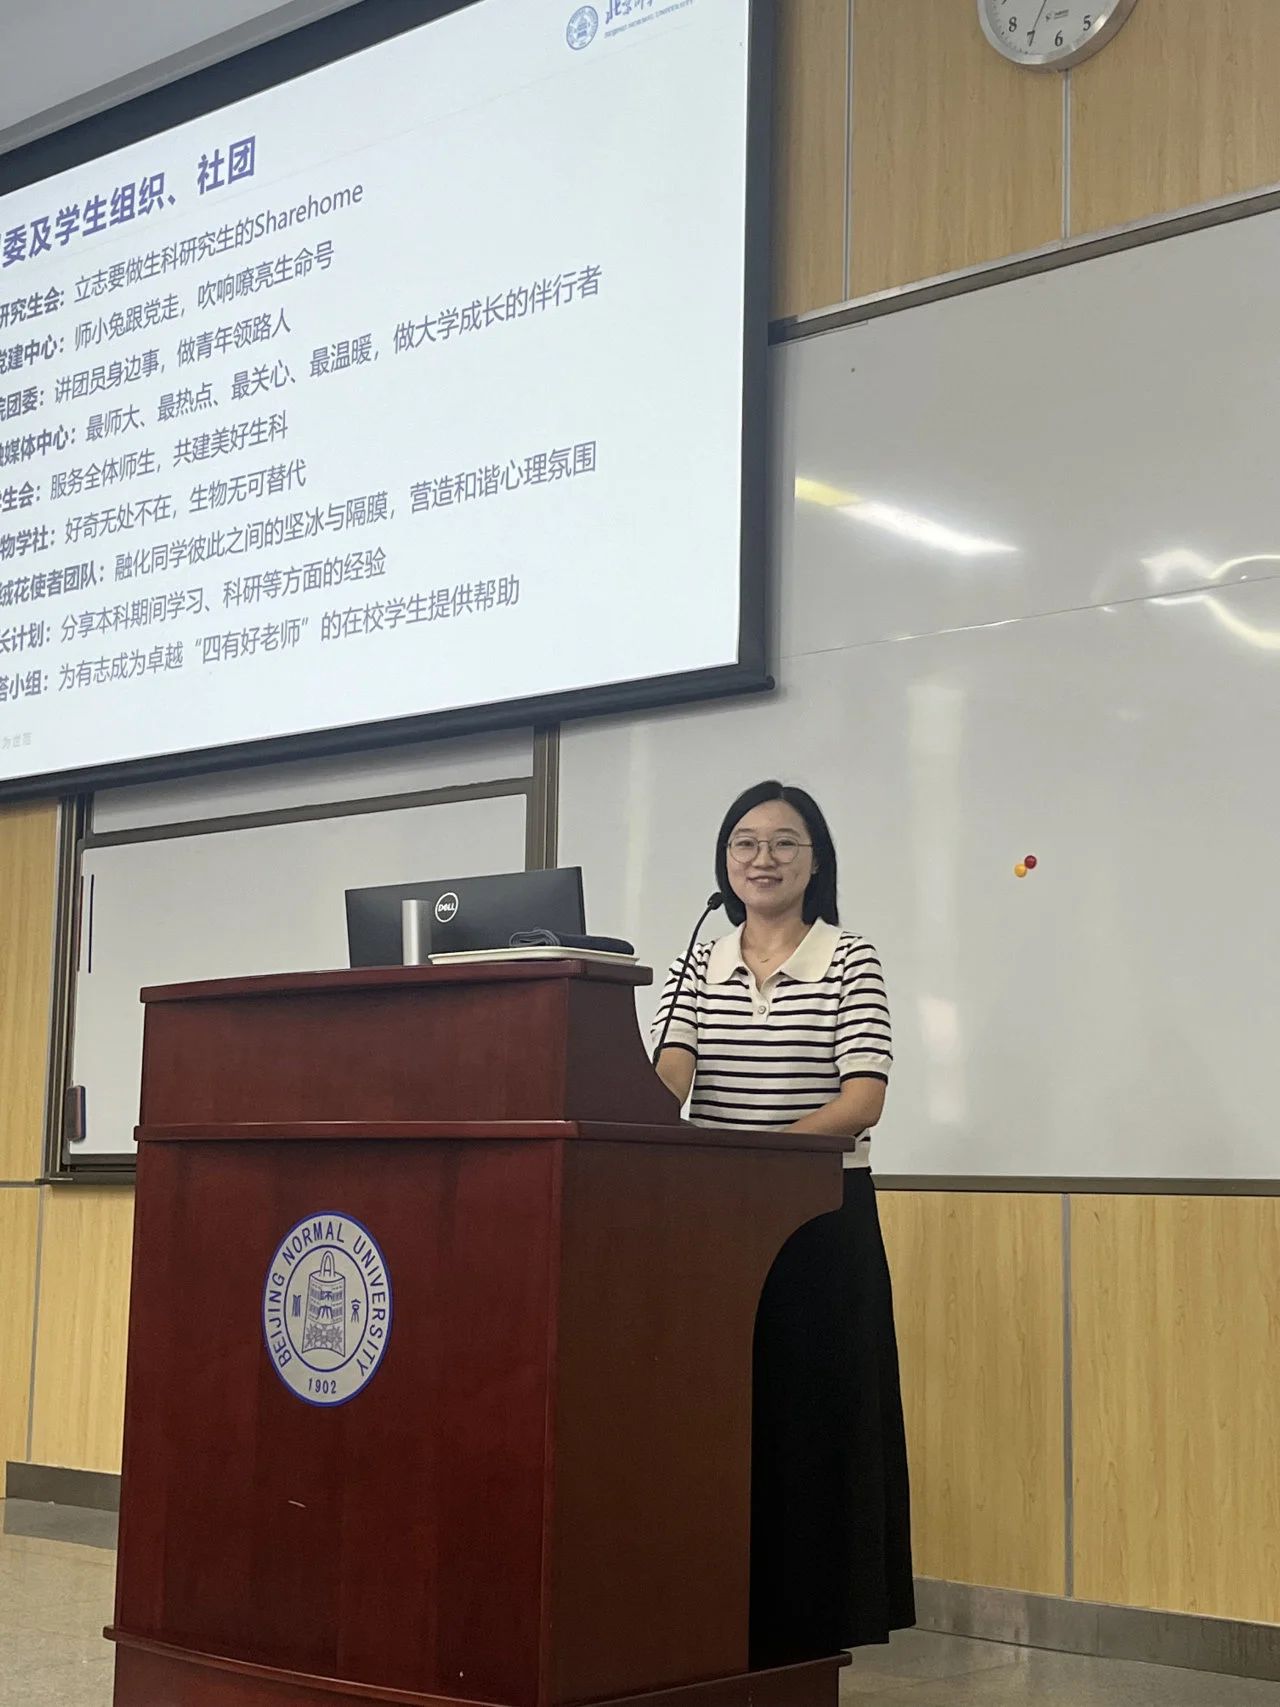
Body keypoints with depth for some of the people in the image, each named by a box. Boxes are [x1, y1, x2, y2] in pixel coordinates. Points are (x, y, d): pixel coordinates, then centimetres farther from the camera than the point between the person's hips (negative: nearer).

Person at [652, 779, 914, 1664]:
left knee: (811, 1426, 0)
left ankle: (807, 1639, 11)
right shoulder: (698, 968, 10)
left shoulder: (850, 961, -1)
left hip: (822, 1225, -3)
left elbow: (863, 1099, -12)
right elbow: (668, 1077, -5)